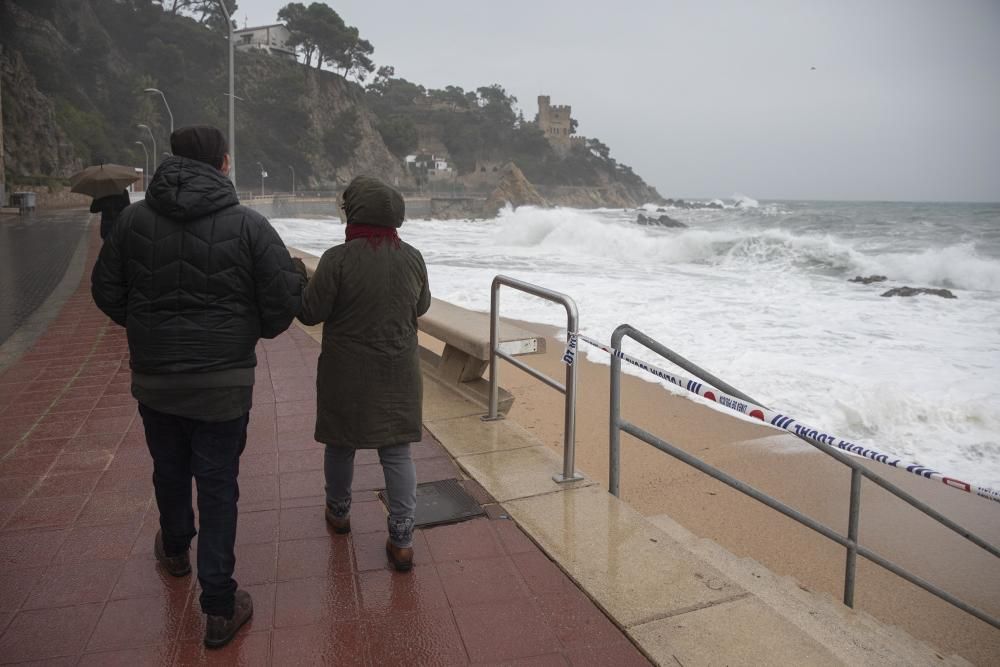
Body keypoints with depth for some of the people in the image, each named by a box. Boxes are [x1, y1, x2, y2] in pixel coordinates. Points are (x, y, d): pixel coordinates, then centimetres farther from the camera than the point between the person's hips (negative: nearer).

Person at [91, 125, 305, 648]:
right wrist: (257, 330, 9)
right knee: (218, 488, 6)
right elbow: (285, 300, -12)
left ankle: (175, 549, 52)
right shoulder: (248, 224, -13)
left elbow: (106, 292, 3)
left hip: (153, 379, 3)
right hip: (224, 383, -3)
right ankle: (219, 608, 12)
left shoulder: (134, 219, -4)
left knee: (169, 471, 25)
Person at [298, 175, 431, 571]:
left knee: (341, 444, 19)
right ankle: (402, 539, 7)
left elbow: (310, 313, -11)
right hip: (399, 375, 3)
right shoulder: (412, 258, -3)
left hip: (347, 375, -2)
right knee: (397, 453, 8)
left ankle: (338, 512, 41)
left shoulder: (338, 259, -16)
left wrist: (299, 285, 9)